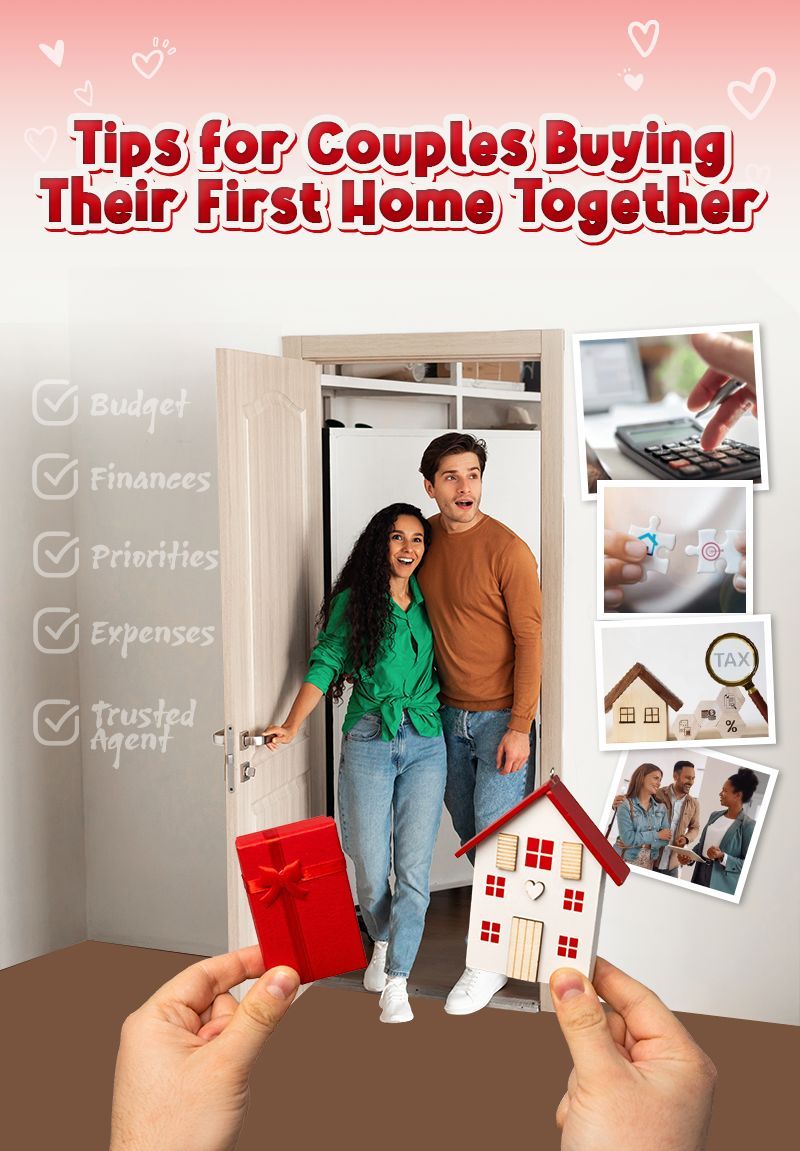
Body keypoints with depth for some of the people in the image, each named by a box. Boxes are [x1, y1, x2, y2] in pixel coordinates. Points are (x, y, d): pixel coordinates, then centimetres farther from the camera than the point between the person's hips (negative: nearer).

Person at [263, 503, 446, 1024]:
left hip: (426, 744, 2)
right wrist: (293, 725, -13)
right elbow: (325, 664, -3)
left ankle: (397, 980, 5)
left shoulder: (429, 604, 8)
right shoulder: (353, 601, 0)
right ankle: (383, 942, 32)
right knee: (370, 866, 2)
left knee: (415, 869, -3)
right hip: (368, 741, -2)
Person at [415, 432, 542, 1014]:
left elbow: (530, 639, -15)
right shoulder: (426, 539, 3)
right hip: (450, 712, 6)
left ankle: (494, 960, 12)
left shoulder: (508, 549, -16)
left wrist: (520, 727, -18)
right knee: (468, 831, 14)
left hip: (502, 715, -6)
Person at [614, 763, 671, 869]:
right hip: (626, 863, -4)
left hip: (649, 865, 4)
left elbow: (666, 839, -2)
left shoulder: (661, 808, 5)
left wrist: (639, 843, -14)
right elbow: (628, 838, -18)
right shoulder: (625, 805, -10)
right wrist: (657, 835, -11)